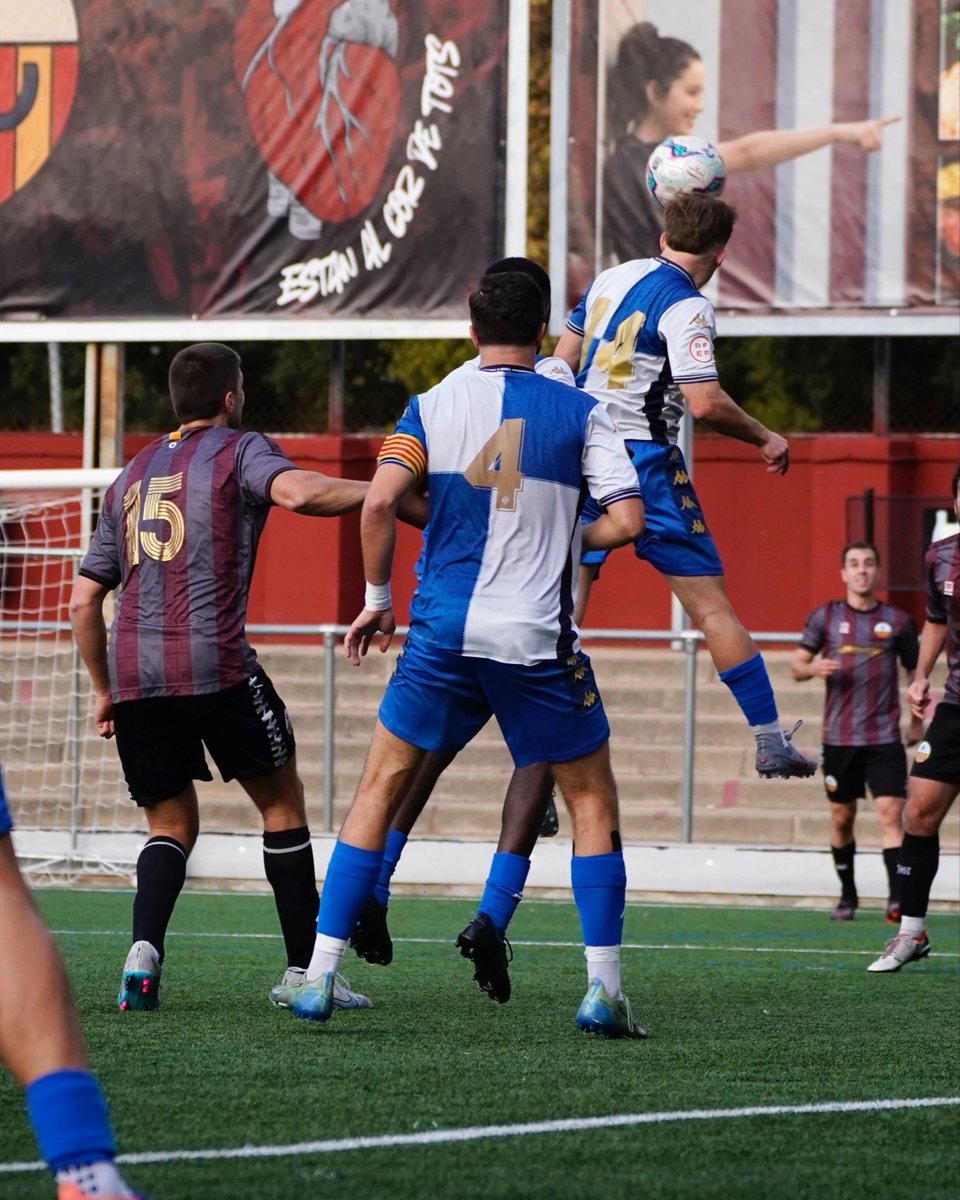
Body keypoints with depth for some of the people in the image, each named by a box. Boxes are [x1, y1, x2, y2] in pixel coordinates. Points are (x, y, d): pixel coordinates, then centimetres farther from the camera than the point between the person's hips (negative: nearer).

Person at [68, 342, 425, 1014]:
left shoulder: (131, 476, 22)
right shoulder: (239, 451, 5)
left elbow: (84, 601, 22)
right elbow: (300, 492, -20)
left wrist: (105, 691, 30)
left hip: (132, 672, 5)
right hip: (215, 666, -5)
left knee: (171, 825, 14)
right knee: (282, 803, 11)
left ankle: (144, 951, -11)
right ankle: (304, 970, 8)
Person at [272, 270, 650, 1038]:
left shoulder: (434, 406, 3)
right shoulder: (578, 413, 1)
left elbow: (379, 502, -9)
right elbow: (628, 520, -6)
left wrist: (377, 598, 4)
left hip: (443, 630, 1)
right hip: (538, 640, -1)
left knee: (381, 788, 12)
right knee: (592, 799, 12)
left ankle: (319, 976, 5)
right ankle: (603, 989, 4)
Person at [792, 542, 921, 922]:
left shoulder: (897, 621, 5)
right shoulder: (825, 617, 4)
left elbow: (915, 671, 15)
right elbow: (797, 666, 6)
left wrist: (918, 723, 11)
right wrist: (813, 668, -17)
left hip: (885, 737, -1)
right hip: (839, 737, 1)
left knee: (890, 813, -13)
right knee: (841, 816, 8)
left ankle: (897, 898, -19)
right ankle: (847, 895, 23)